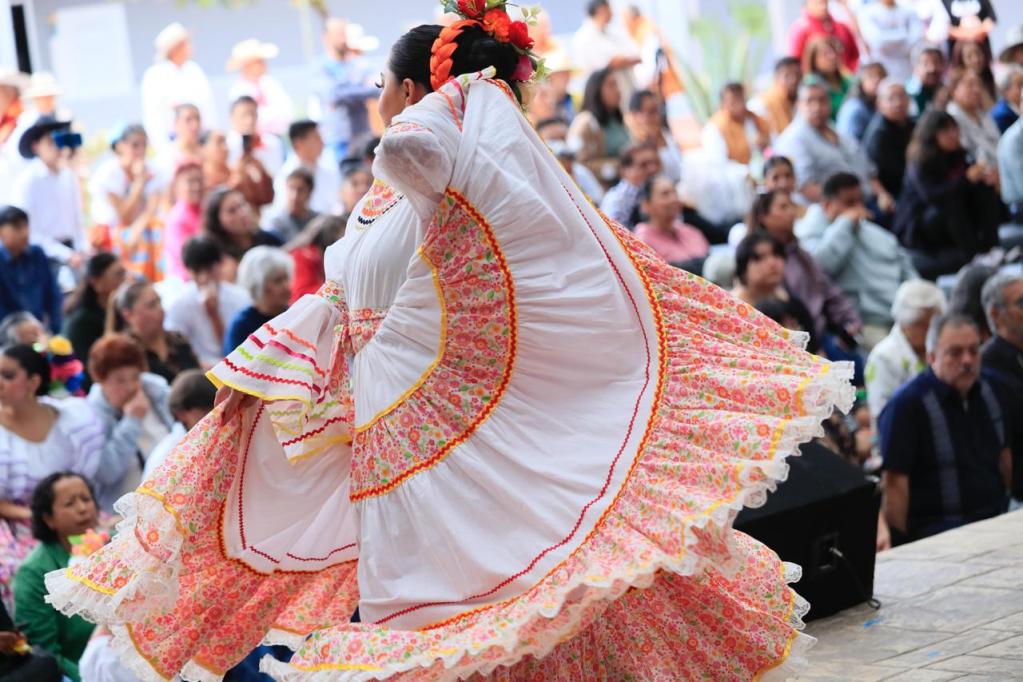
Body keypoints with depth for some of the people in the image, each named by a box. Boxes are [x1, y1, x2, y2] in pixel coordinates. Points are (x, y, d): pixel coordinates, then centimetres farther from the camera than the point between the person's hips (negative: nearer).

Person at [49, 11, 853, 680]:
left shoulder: (470, 174, -19)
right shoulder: (383, 208, 13)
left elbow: (409, 145, -43)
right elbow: (330, 306, 22)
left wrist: (462, 91, -24)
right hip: (399, 432, 10)